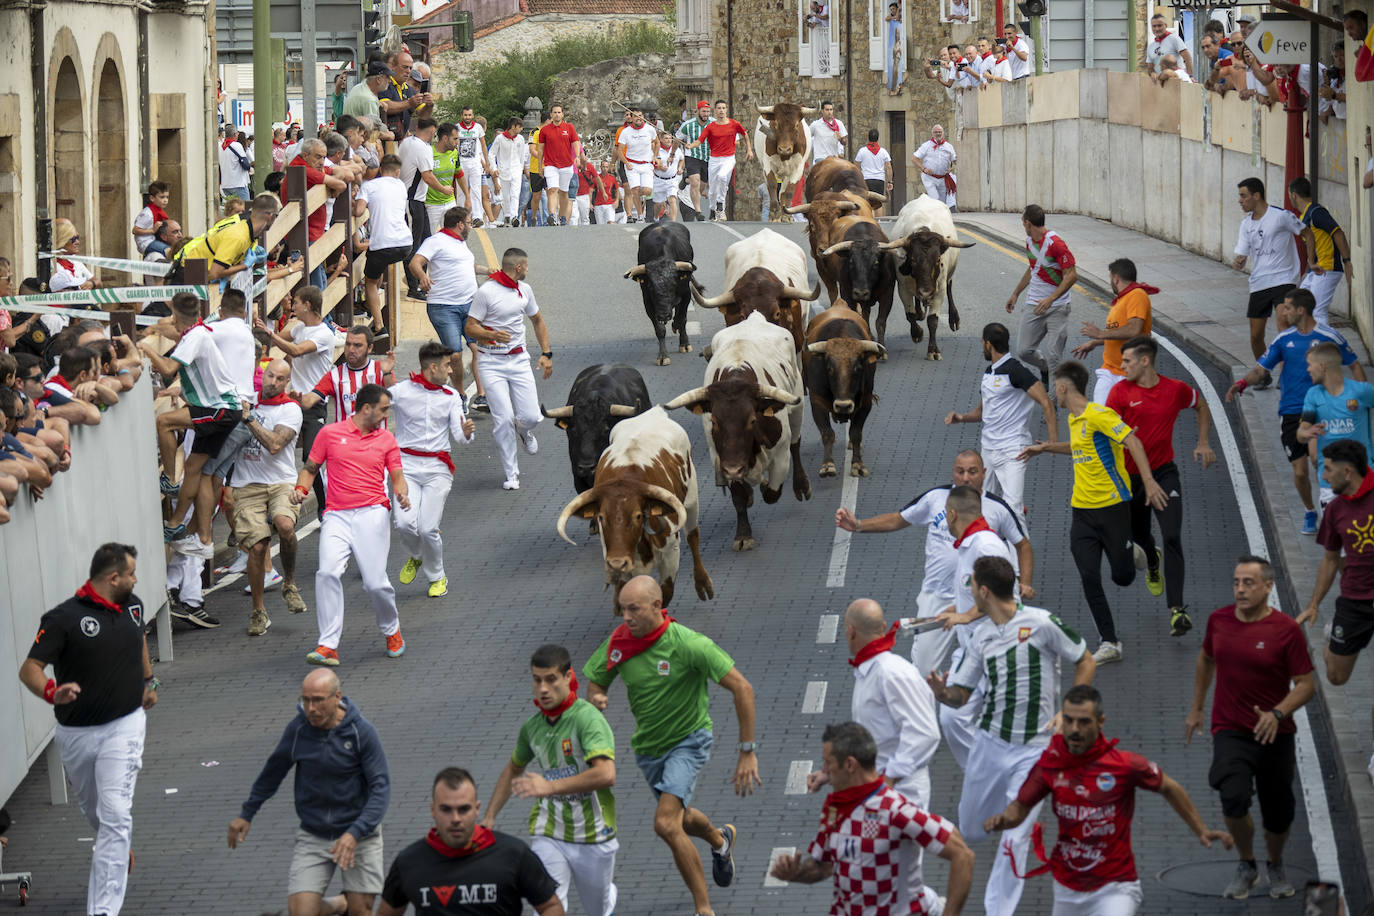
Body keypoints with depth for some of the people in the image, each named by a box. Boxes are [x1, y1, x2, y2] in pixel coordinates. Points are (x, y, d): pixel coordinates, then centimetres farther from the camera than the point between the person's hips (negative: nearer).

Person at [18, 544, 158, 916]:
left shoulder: (132, 606, 3)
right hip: (76, 732, -1)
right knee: (93, 810, 20)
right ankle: (120, 848, 53)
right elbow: (29, 668, -20)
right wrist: (52, 693, -40)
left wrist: (148, 680, 30)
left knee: (115, 814, -13)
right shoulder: (64, 618, -15)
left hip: (124, 725, 1)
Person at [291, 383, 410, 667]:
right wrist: (301, 488, -3)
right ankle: (328, 647, -21)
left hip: (372, 514, 1)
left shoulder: (386, 439, 14)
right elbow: (310, 467, 17)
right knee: (328, 573, -22)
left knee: (376, 582, -9)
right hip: (337, 515, -1)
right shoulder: (330, 433, 9)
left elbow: (397, 476, 14)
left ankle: (391, 631, 23)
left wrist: (402, 493, -8)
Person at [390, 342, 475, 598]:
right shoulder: (401, 390, -1)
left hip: (437, 467, 1)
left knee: (428, 528, -11)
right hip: (406, 464, -1)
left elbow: (460, 436, 2)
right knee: (405, 523, -17)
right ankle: (415, 557, 19)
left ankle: (437, 577, 15)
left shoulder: (450, 397, 8)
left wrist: (466, 432, -22)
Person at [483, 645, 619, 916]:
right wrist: (489, 817, 16)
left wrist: (550, 786, -37)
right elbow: (513, 769, 22)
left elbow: (606, 774, -32)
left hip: (593, 837, -3)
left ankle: (609, 887, 51)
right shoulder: (532, 726, 3)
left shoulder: (587, 718, -18)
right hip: (549, 835, 3)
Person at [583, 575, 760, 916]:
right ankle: (720, 840, 61)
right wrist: (596, 699, -22)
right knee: (682, 819, 26)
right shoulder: (619, 644, -13)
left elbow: (742, 688, -24)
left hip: (688, 740, -6)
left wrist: (747, 752, -23)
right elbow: (595, 681, 5)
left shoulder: (688, 644, -27)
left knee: (666, 824, -23)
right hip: (648, 745, 6)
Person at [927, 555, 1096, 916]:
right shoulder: (980, 634, 4)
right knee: (971, 831, 15)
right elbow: (960, 695, 6)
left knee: (1014, 839, -9)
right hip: (990, 743, 5)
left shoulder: (1041, 622, -12)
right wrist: (941, 691, -18)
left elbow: (1086, 662, -2)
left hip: (1034, 748, -5)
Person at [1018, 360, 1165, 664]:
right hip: (1082, 510, 7)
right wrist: (1046, 448, 31)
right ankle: (1110, 643, 2)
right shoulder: (1074, 419, 11)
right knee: (1089, 578, -4)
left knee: (1122, 577, 3)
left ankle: (1130, 552, 39)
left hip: (1112, 506, -7)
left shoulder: (1099, 414, -16)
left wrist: (1149, 483, -33)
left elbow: (1133, 442, -24)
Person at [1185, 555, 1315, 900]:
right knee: (1234, 799, -21)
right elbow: (1206, 659, 20)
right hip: (1229, 731, 1)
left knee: (1278, 813, 8)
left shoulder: (1287, 629, -10)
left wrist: (1277, 714, -25)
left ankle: (1275, 866, 40)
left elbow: (1306, 684, -8)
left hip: (1275, 734, -1)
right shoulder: (1219, 620, 0)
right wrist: (1197, 708, 22)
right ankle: (1246, 867, 5)